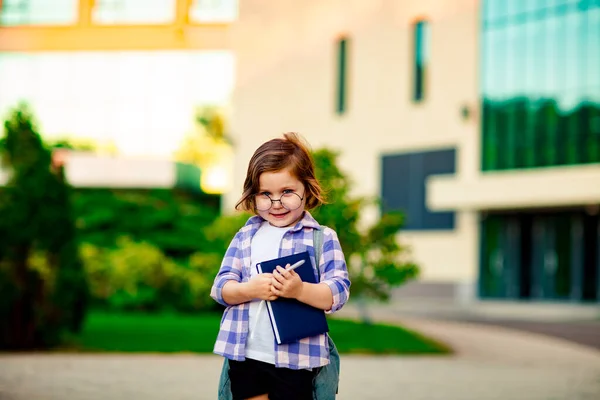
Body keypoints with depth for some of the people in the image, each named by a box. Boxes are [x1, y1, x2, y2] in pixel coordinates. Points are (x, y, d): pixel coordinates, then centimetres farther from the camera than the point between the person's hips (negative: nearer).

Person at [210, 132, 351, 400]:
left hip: (296, 358, -3)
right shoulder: (245, 237, 9)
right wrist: (249, 290, -17)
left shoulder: (322, 238, -1)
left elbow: (339, 292, -9)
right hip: (245, 356, 3)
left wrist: (300, 290, -28)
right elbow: (220, 287, 5)